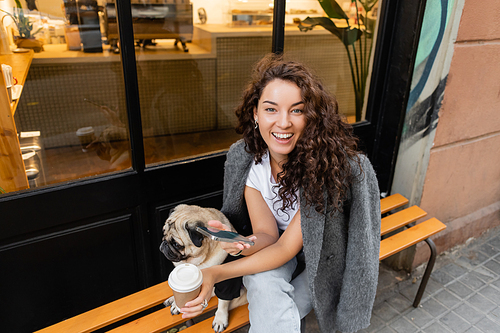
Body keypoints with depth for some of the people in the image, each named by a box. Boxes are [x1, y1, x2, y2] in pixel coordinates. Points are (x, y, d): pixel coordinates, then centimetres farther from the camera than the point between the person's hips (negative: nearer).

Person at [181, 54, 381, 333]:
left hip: (322, 251, -1)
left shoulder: (330, 162, -31)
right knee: (263, 284, -28)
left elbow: (287, 248, -27)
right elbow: (266, 234, -16)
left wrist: (216, 274, -36)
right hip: (276, 241, 2)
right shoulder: (244, 158, -18)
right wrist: (243, 245, -39)